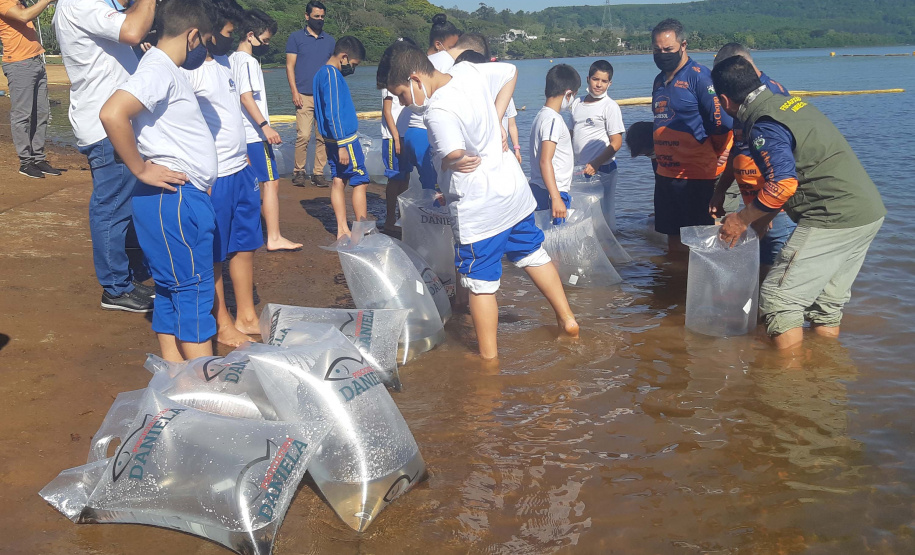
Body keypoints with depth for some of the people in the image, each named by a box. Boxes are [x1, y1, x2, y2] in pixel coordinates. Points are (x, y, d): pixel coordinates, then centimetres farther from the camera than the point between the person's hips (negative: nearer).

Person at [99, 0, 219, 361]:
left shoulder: (167, 70, 16)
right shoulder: (158, 70, -15)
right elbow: (112, 114, -29)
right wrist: (141, 169, -20)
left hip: (184, 199, 10)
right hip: (174, 199, -10)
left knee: (172, 292, 13)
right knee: (194, 292, -6)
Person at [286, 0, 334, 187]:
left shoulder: (329, 40, 14)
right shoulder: (296, 38, 5)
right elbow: (290, 66, 2)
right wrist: (294, 91, -8)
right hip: (304, 96, -3)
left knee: (323, 137, 1)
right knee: (303, 135, -10)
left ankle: (318, 173, 7)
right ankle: (299, 172, 2)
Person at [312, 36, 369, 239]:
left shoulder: (321, 73, 14)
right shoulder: (332, 75, -17)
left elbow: (320, 111, 20)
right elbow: (333, 113, -23)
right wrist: (341, 145, -22)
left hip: (334, 140, 9)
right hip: (345, 139, -9)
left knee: (339, 181, 9)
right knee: (360, 181, -2)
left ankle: (342, 230, 12)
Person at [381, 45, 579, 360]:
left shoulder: (438, 111, -24)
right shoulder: (471, 73, 1)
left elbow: (455, 158, -34)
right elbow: (510, 72, 18)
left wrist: (444, 162, -9)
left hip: (479, 207, -9)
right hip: (515, 189, 9)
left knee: (480, 283, 5)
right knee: (534, 256, 24)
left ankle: (489, 357, 17)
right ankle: (567, 320, 36)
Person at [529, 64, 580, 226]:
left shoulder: (542, 115, 14)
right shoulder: (553, 120, -15)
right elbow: (545, 162, -22)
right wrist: (556, 199, -27)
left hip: (539, 189, 10)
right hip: (551, 194, -10)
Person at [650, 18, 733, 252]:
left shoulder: (699, 76, -11)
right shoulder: (660, 80, 14)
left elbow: (721, 121, -14)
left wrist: (720, 155, -4)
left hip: (696, 174, -8)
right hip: (666, 172, 8)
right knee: (673, 236, 14)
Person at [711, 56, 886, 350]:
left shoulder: (763, 126, -15)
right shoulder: (789, 101, 13)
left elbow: (783, 184, -23)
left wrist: (742, 219, -10)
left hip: (834, 219, -9)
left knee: (778, 299, -4)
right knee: (826, 302, 18)